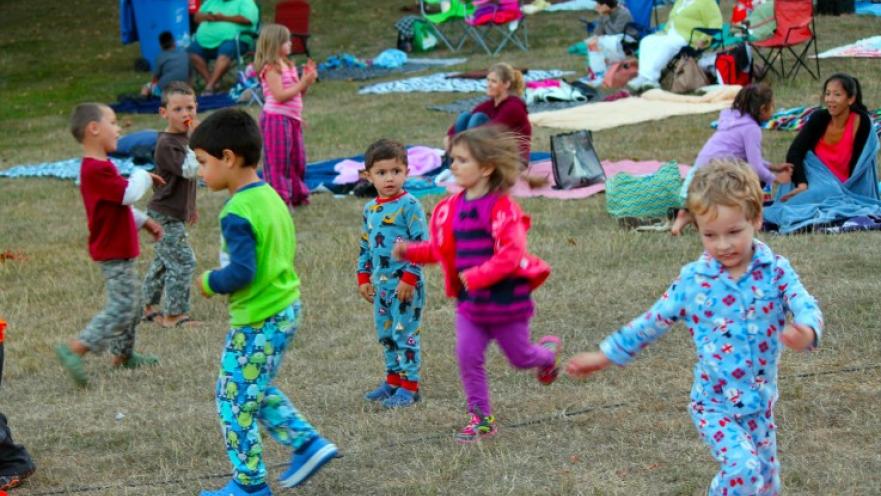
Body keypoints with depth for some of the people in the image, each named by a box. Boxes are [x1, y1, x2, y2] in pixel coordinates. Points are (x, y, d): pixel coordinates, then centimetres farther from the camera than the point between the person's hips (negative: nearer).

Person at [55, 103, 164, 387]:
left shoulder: (99, 167, 13)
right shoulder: (97, 170, -24)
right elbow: (129, 194, -30)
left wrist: (144, 221, 23)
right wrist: (143, 176, -10)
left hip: (119, 250, 11)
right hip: (114, 253, -11)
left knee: (132, 304, 19)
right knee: (121, 308, -12)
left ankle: (123, 355, 30)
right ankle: (74, 350, -13)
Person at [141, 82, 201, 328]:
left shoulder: (185, 138, 9)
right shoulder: (166, 144, -21)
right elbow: (189, 170, -31)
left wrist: (191, 207, 27)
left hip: (174, 213, 10)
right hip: (166, 216, -10)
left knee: (164, 261, 18)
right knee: (183, 262, -9)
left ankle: (148, 307, 30)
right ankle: (173, 315, -2)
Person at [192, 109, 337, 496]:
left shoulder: (237, 214, -22)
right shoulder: (270, 196, 7)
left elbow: (241, 272, -28)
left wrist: (209, 283, -10)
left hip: (257, 322, -9)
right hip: (285, 309, 9)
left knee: (235, 400, 5)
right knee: (257, 392, 25)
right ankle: (309, 444, 20)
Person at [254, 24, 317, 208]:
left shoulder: (287, 66, 14)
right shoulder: (271, 68, -14)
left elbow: (298, 93, 17)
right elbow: (280, 95, -22)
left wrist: (307, 79, 0)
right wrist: (303, 83, -20)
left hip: (292, 117, 9)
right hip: (276, 118, -9)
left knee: (297, 158, 15)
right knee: (278, 160, -3)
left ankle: (297, 195, 26)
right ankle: (279, 197, 1)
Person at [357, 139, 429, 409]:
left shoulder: (409, 205, -12)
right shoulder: (370, 209, 10)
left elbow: (421, 244, -14)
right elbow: (365, 246, 20)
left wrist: (409, 277, -18)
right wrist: (363, 277, 13)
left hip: (405, 284, -7)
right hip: (381, 283, 7)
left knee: (406, 334, -3)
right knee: (386, 334, 14)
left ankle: (409, 386, 4)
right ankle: (393, 380, 26)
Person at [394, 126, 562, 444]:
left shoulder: (502, 208, -19)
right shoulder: (453, 208, 2)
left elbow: (511, 253, -26)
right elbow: (441, 249, 13)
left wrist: (478, 276, -30)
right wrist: (411, 252, 0)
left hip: (506, 299, -5)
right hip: (470, 302, 5)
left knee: (520, 357, 12)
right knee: (467, 356, -6)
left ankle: (548, 351, 47)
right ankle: (480, 418, 6)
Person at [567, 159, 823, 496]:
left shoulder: (775, 272, -9)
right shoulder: (693, 280, -9)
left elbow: (805, 307, -21)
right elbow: (653, 322, 2)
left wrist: (807, 332, -46)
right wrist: (606, 355, 6)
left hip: (760, 402, 2)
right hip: (714, 404, -2)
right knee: (743, 468, -22)